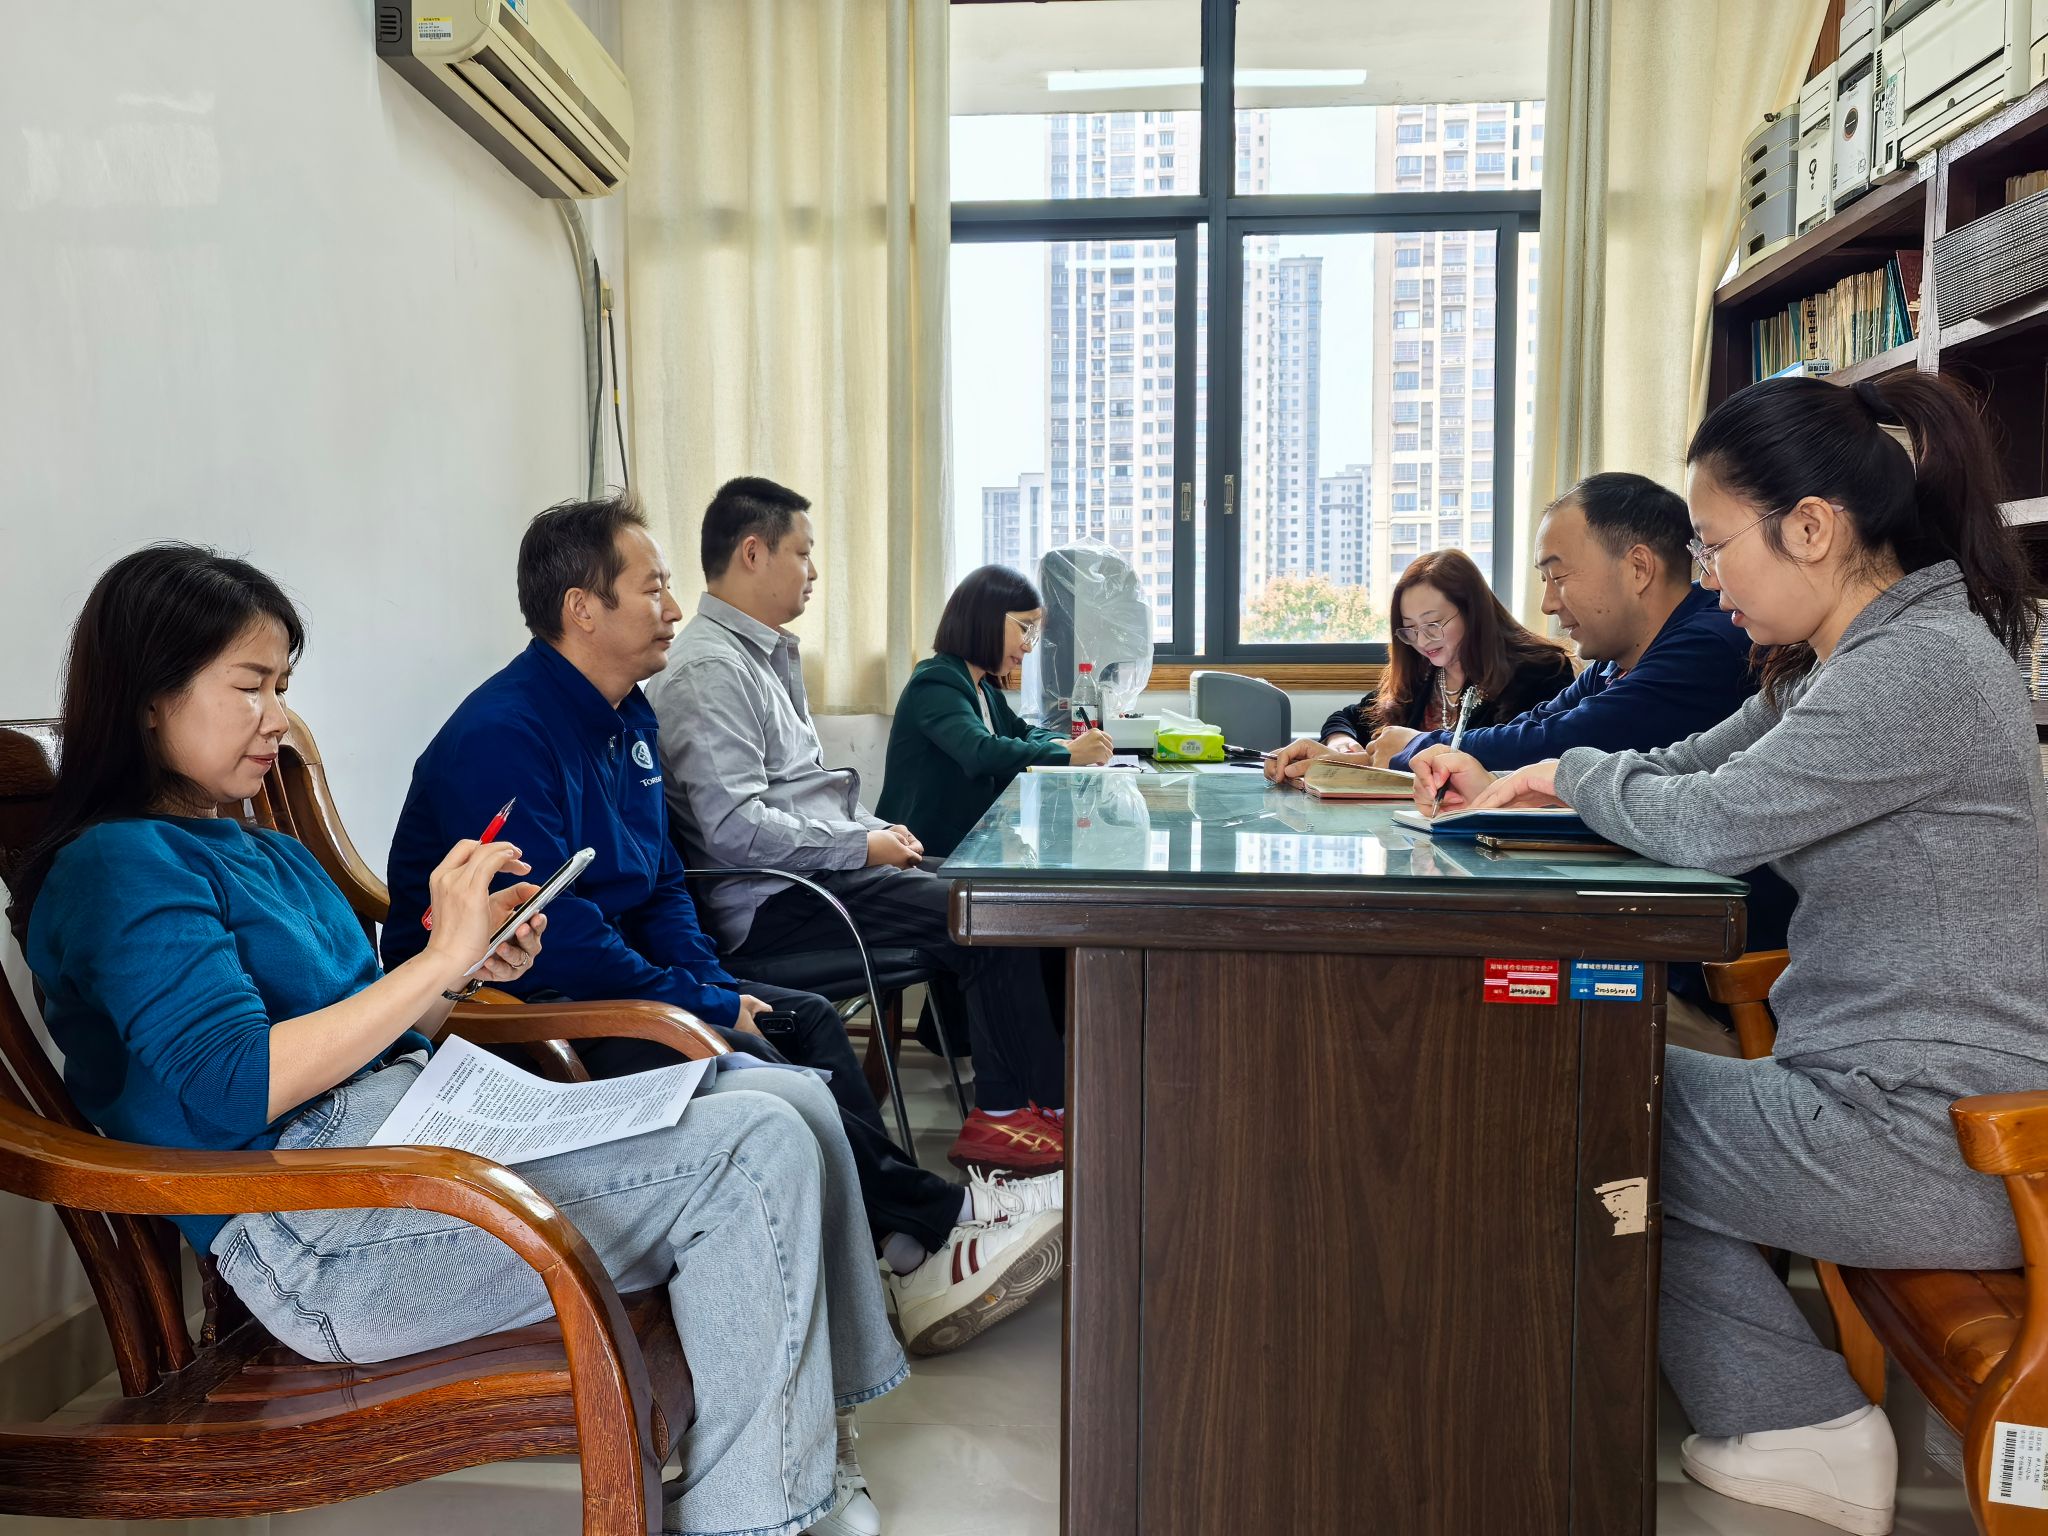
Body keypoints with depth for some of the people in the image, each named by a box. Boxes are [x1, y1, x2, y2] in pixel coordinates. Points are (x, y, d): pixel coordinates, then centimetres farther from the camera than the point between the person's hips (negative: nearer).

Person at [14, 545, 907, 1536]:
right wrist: (438, 959, -18)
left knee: (774, 1104, -1)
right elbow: (235, 1086, -19)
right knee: (754, 1154, -20)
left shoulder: (268, 855, 22)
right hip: (313, 1237, -9)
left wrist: (465, 975, 4)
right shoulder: (116, 866, -6)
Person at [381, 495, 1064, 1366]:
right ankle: (931, 1227, -11)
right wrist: (705, 1004, -19)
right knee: (751, 1064, -26)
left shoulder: (628, 716, 11)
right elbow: (547, 935, -26)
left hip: (612, 979, 10)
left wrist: (715, 983, 0)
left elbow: (660, 882, 17)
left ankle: (911, 1241, -7)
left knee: (808, 1019, -1)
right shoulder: (501, 738, -20)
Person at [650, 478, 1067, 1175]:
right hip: (770, 904, -10)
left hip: (818, 868, 10)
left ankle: (1046, 1091, 5)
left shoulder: (769, 654, 19)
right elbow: (735, 827, -23)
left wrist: (878, 829, 8)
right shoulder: (709, 668, -15)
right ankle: (1006, 1111, -5)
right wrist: (864, 846, -16)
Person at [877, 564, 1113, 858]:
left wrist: (1059, 742, 2)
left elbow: (1023, 732, 26)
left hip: (967, 841, 9)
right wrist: (1067, 754, -21)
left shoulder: (985, 689, 12)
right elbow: (982, 752, -30)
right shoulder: (936, 683, -15)